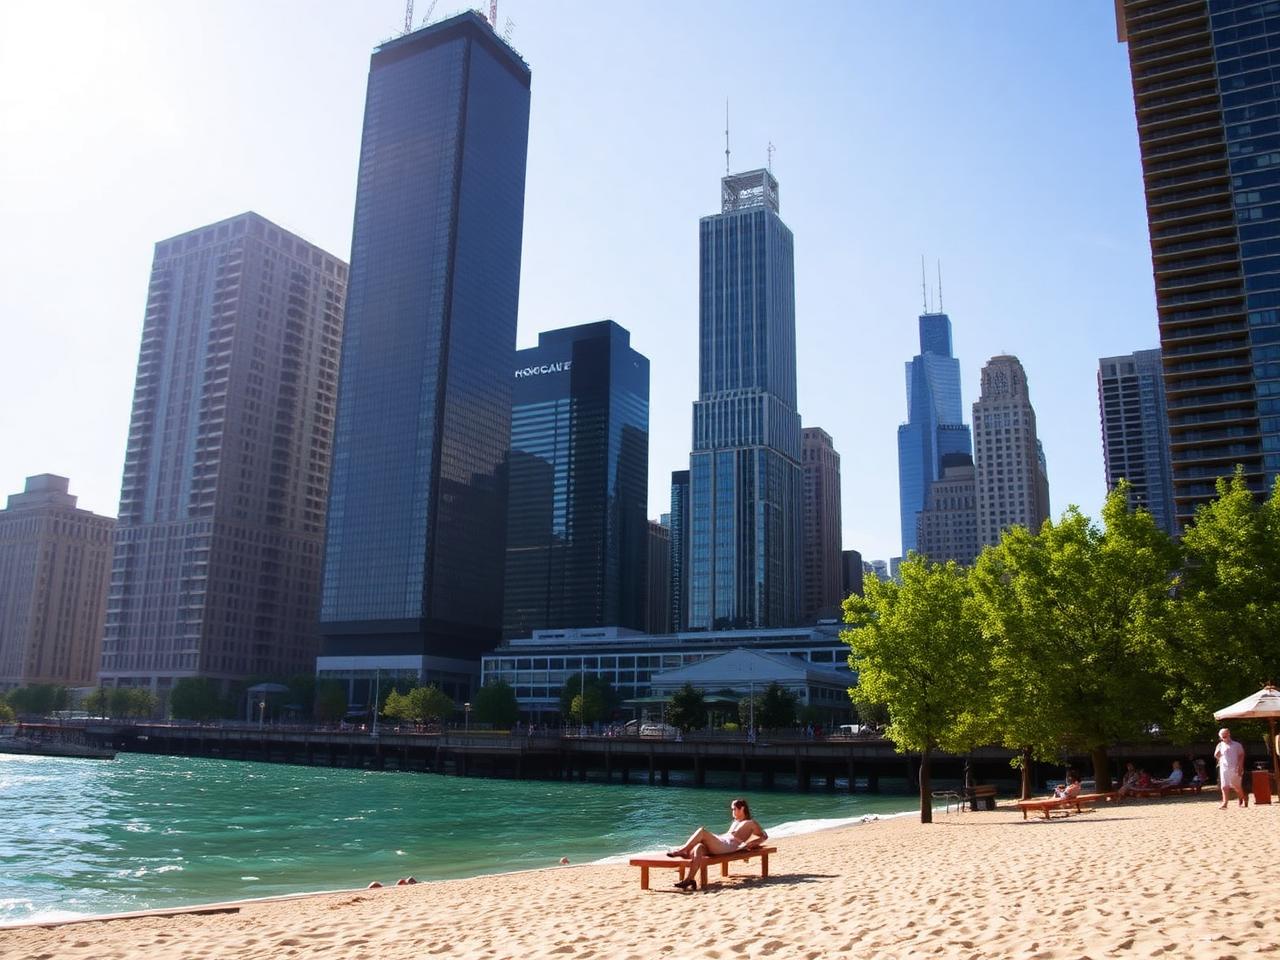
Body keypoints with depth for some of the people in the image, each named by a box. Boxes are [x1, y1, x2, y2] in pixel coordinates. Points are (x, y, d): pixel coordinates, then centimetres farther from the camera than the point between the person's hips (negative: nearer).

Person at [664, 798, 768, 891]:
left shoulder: (750, 823, 15)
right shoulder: (735, 823, 37)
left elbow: (764, 836, 12)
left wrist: (750, 843, -3)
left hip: (727, 847, -7)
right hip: (717, 846, 7)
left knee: (702, 831, -26)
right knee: (698, 848, -29)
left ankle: (682, 850, -19)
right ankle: (690, 879, -37)